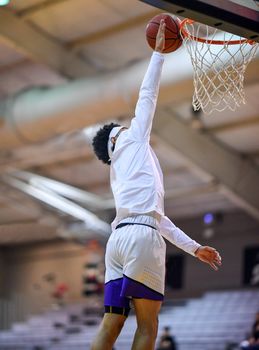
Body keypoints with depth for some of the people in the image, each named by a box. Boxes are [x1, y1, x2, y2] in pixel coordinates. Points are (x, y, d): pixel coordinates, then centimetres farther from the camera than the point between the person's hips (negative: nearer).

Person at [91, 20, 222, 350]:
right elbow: (147, 96, 16)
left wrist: (194, 247, 32)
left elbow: (158, 218, 34)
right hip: (141, 236, -8)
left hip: (119, 237, 8)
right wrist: (159, 51, 26)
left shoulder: (119, 172, 36)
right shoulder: (133, 140, 17)